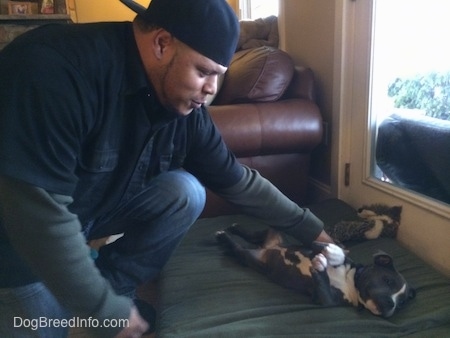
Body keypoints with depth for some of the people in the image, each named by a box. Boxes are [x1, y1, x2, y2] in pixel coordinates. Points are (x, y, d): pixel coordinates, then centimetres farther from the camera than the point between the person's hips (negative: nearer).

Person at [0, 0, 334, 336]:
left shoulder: (186, 104, -15)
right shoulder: (53, 67, -34)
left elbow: (237, 179, -5)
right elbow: (39, 210, -35)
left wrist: (310, 229, -1)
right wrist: (106, 310, -25)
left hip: (103, 204, 5)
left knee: (185, 191, -14)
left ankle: (114, 286, 1)